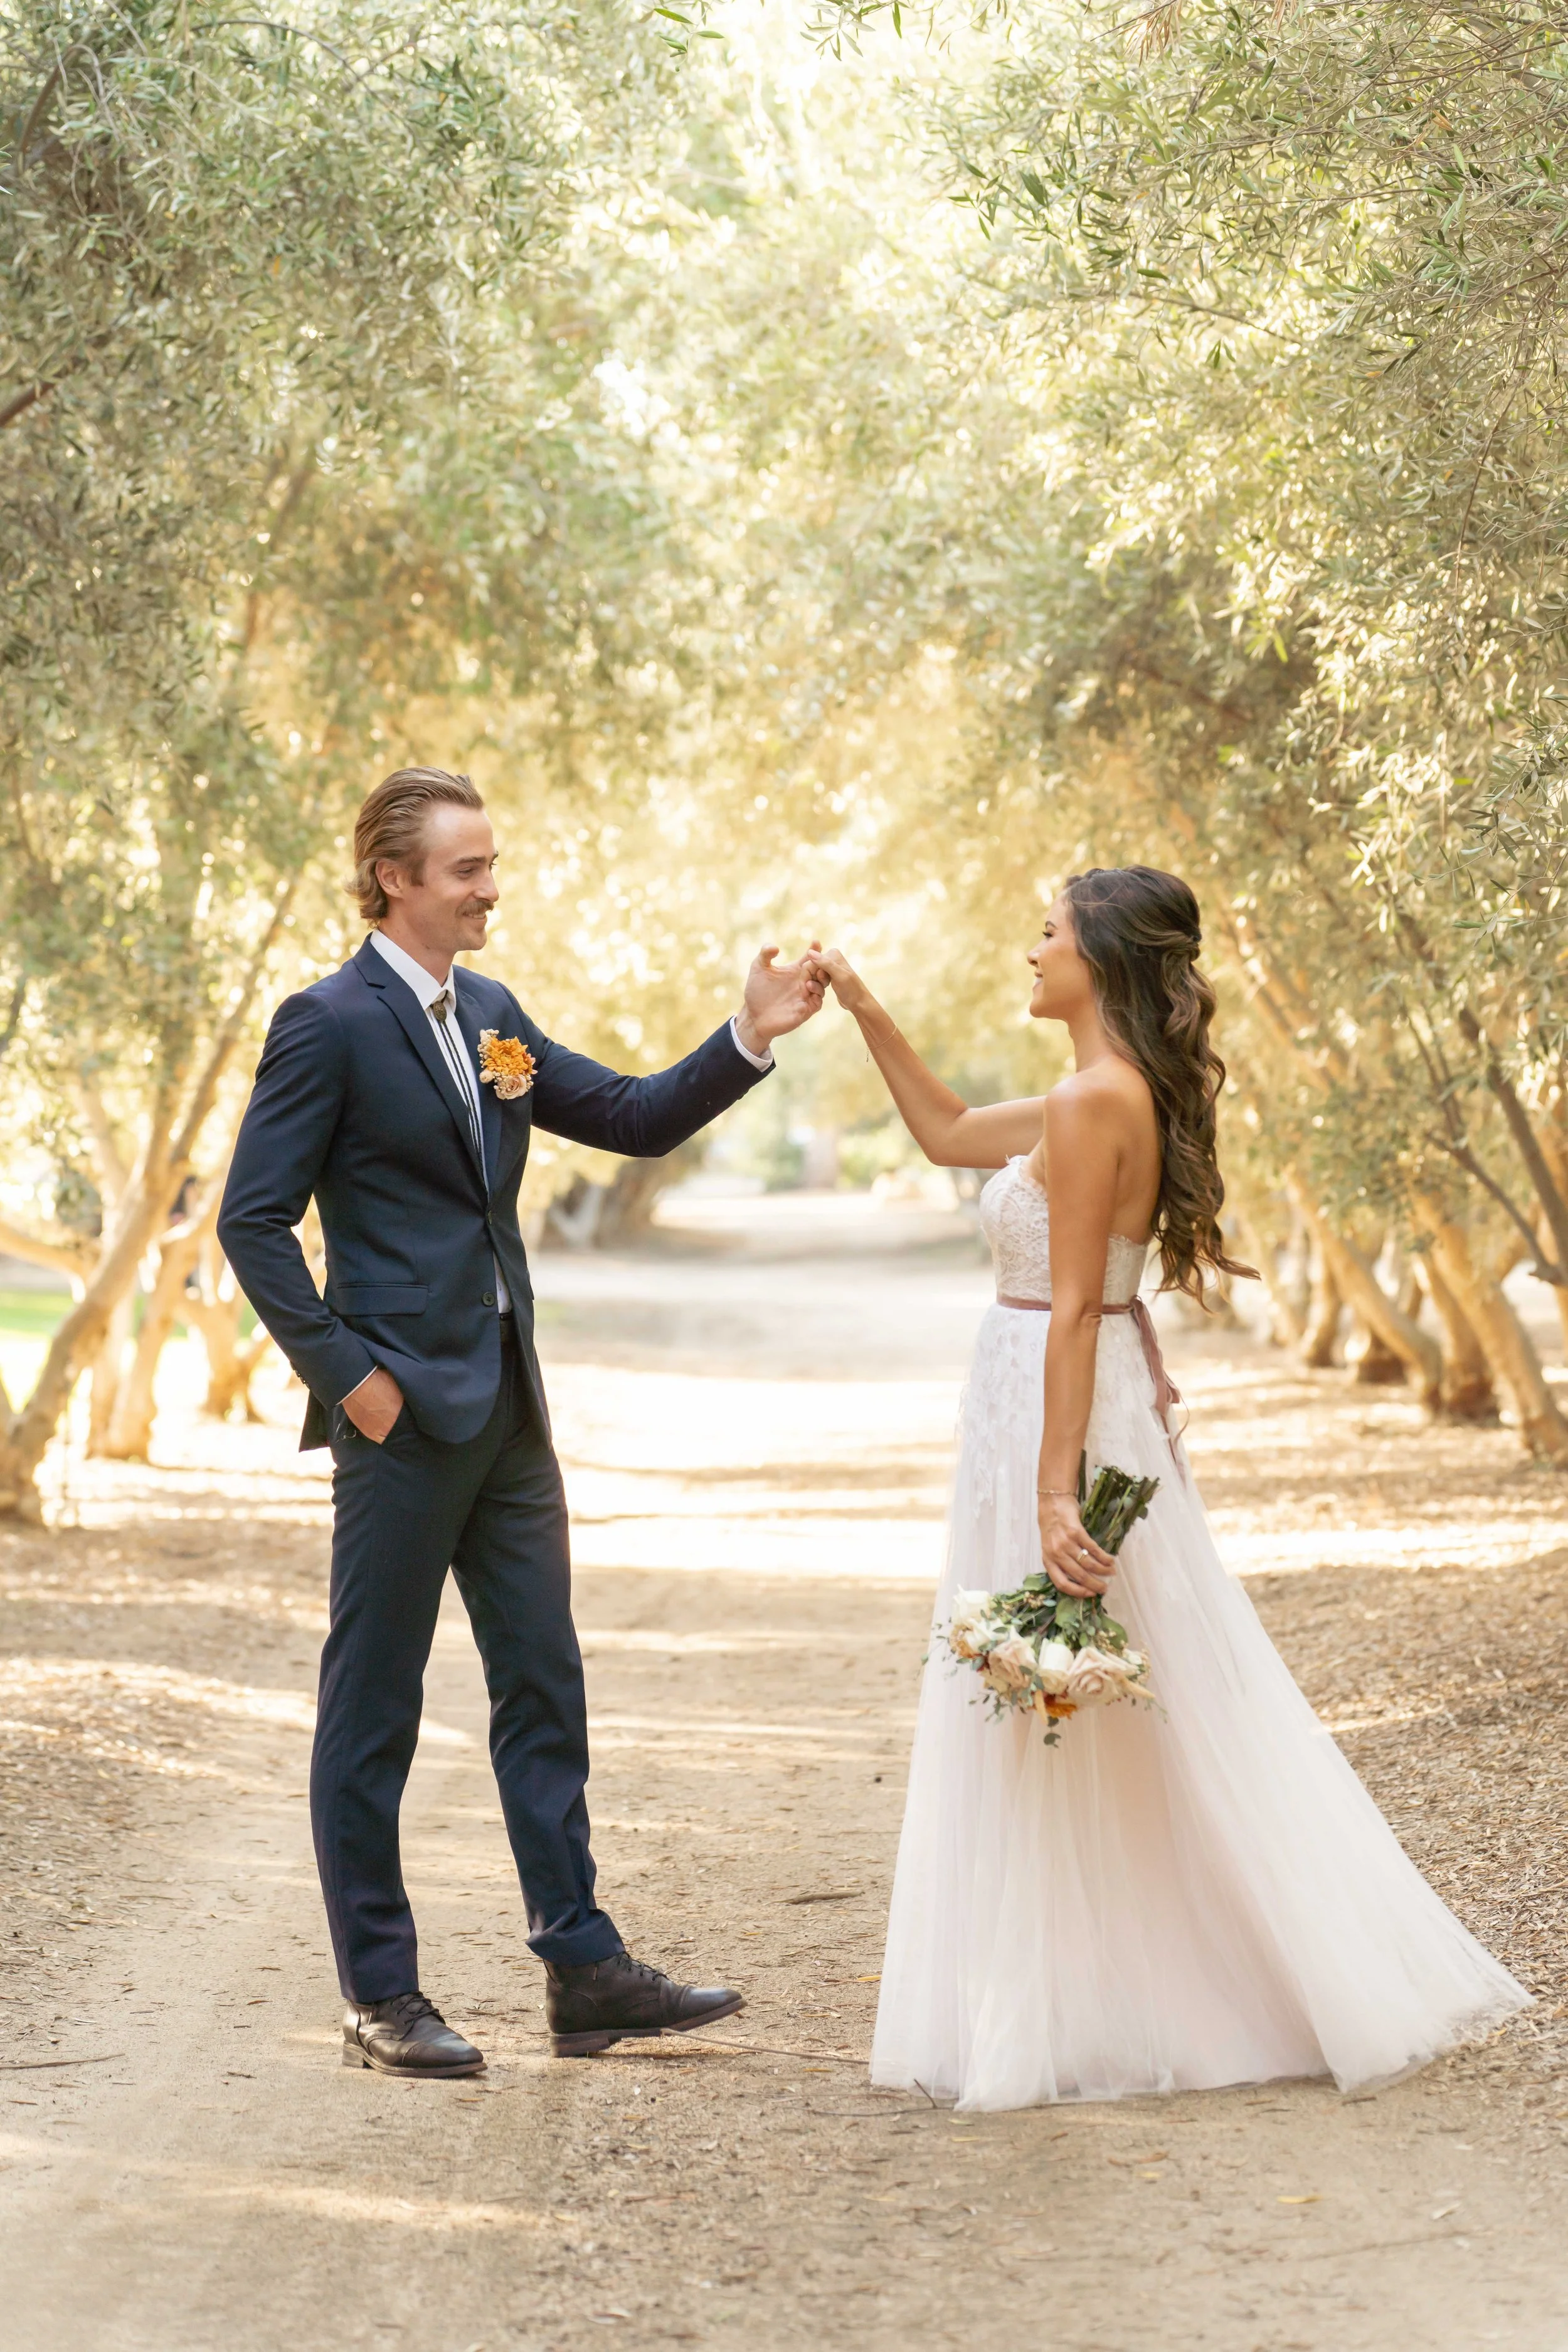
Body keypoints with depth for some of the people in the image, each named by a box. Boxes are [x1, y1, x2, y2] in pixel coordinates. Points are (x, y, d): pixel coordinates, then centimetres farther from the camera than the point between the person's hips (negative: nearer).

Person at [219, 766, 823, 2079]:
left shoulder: (490, 1014, 13)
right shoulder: (330, 1024, -10)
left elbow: (638, 1121, 14)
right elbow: (254, 1221, -12)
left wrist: (752, 1038, 1)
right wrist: (343, 1372, -15)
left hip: (508, 1406, 8)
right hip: (405, 1412, -8)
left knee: (543, 1688, 10)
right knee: (375, 1705, 2)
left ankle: (585, 1970, 16)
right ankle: (381, 1996, 11)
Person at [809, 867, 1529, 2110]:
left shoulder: (1095, 1101, -17)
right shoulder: (1118, 1094, 12)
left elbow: (1074, 1306, -21)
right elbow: (951, 1132, 25)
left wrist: (1054, 1490, -23)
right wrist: (865, 1011, 21)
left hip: (1058, 1404, -10)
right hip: (1111, 1401, 10)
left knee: (1056, 1729, -2)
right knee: (1162, 1715, 13)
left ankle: (1065, 2018, 6)